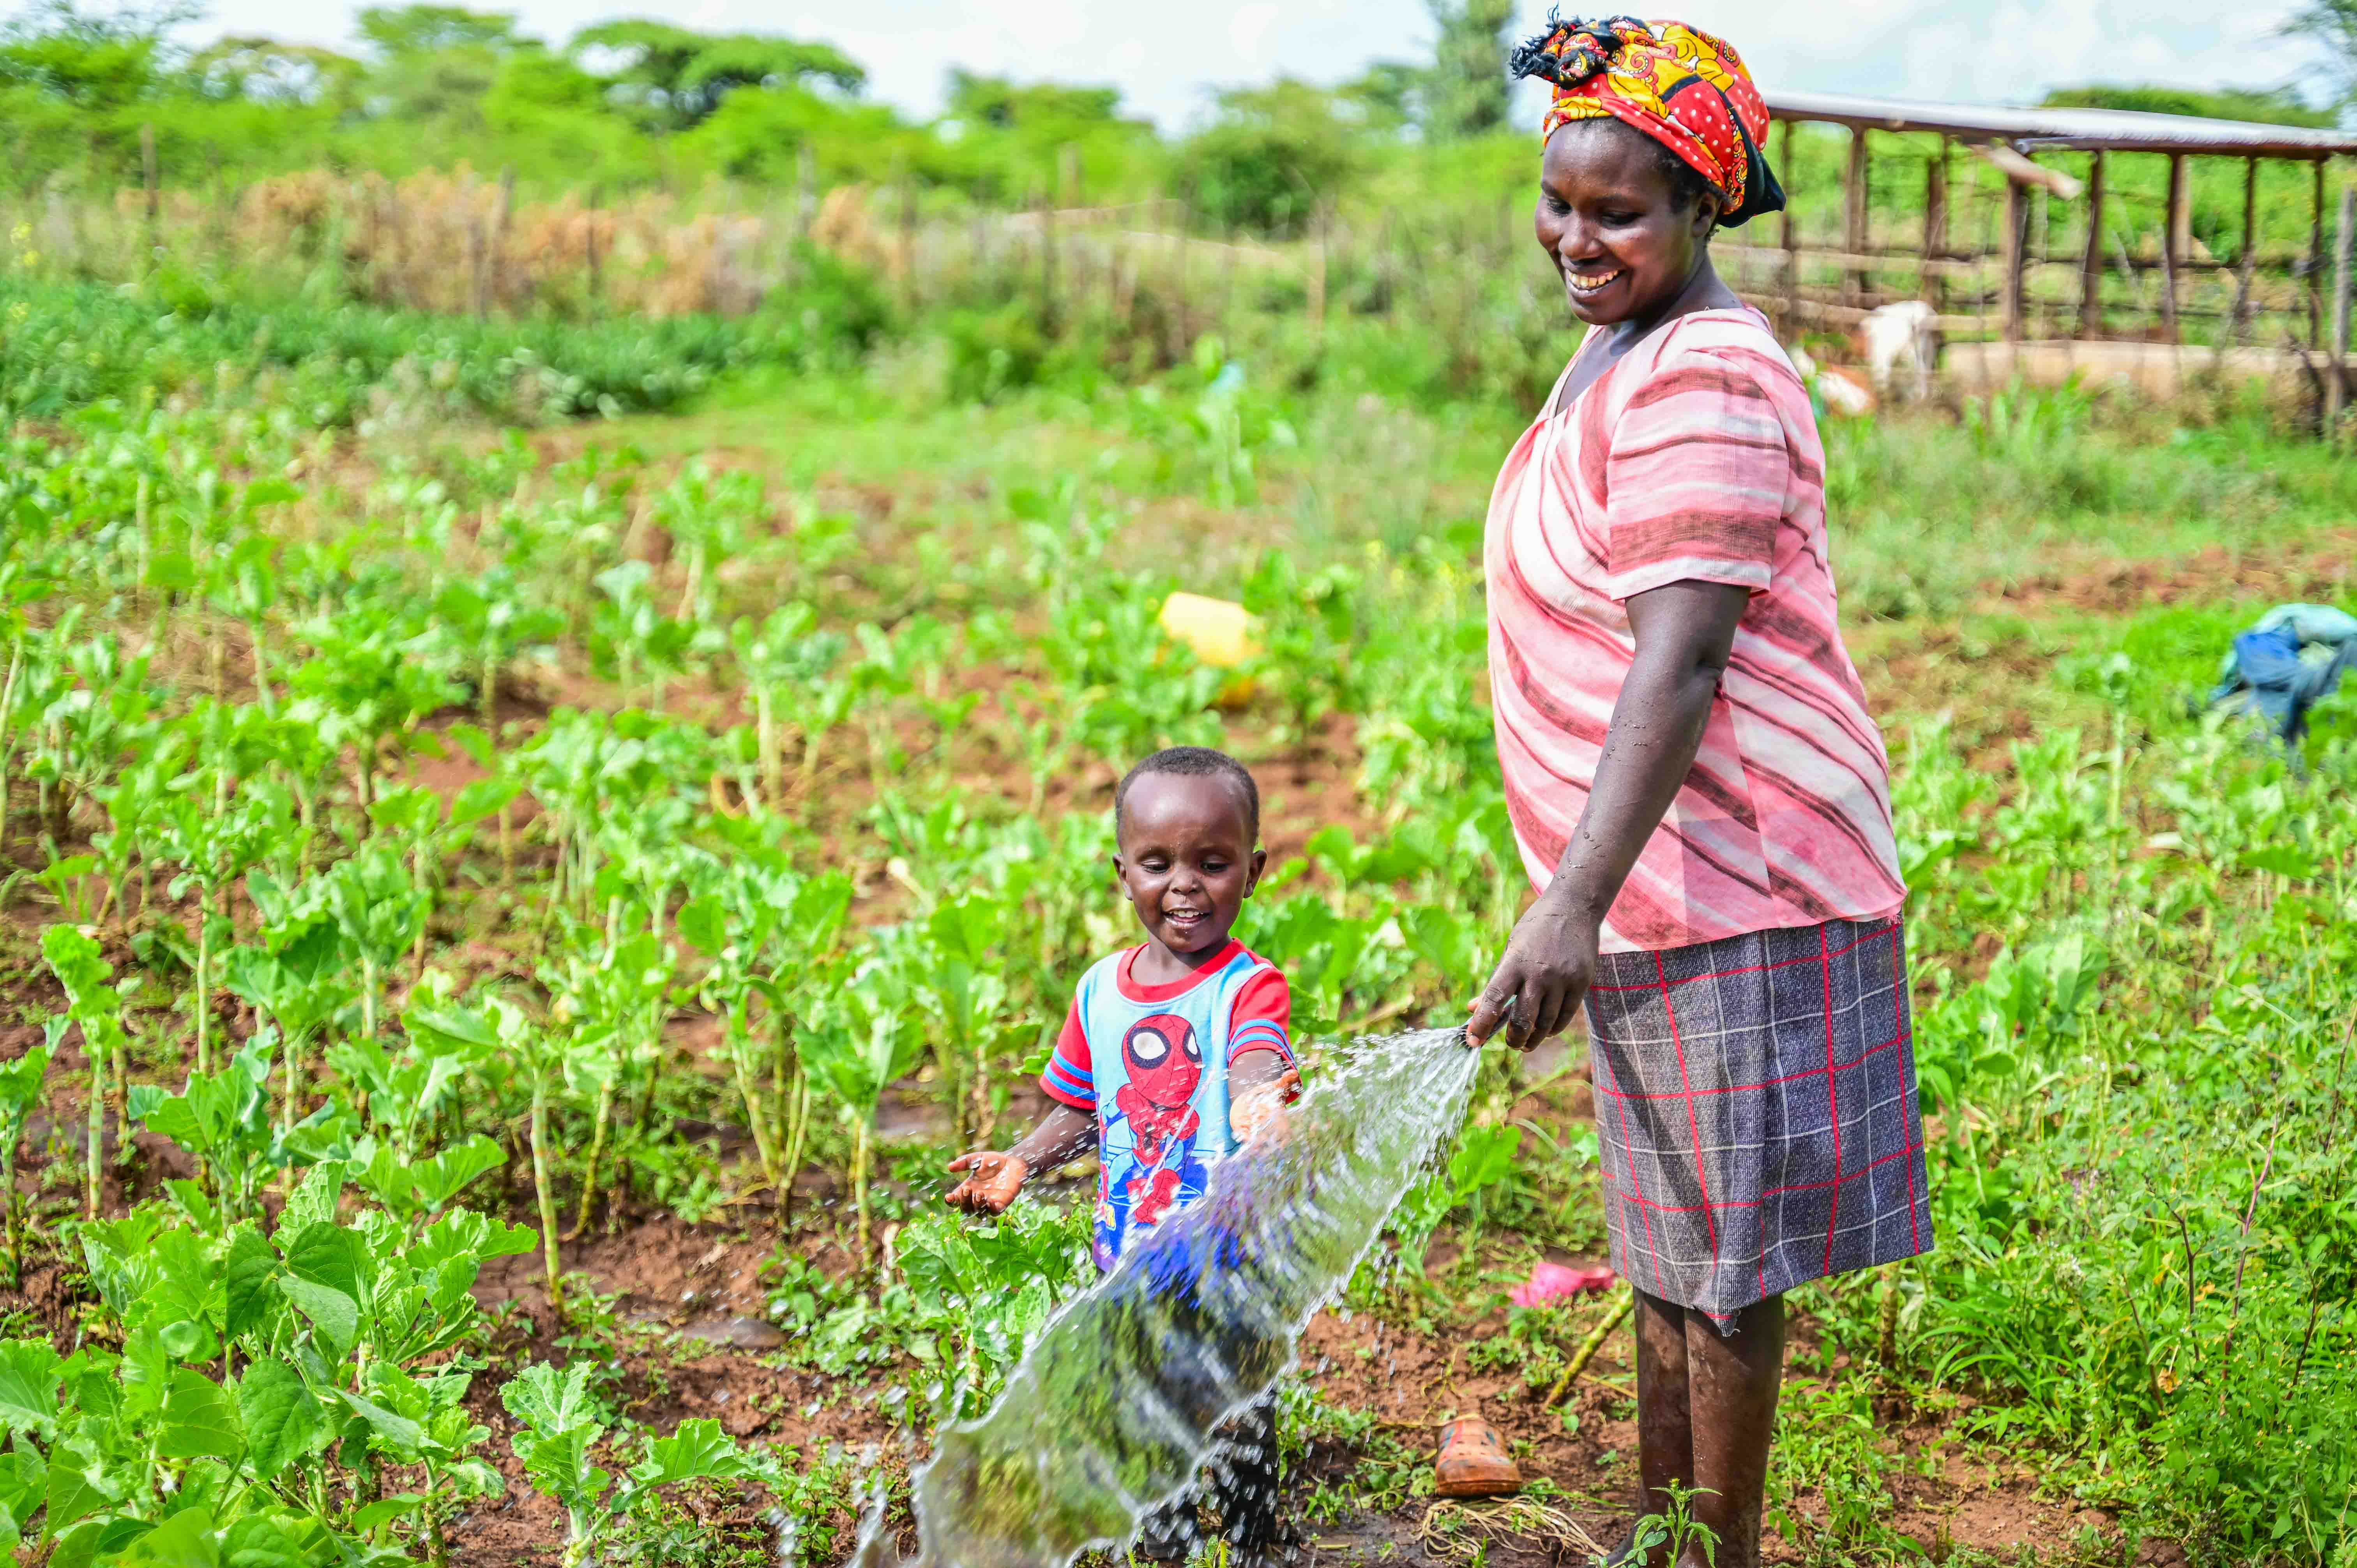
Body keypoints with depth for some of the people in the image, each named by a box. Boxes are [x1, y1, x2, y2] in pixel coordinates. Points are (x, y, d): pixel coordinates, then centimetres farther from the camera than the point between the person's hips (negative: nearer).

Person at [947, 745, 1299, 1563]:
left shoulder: (1250, 987, -13)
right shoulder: (1100, 989, 4)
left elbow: (1254, 1066, -34)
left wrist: (1258, 1105, -57)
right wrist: (1022, 1160, 1)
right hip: (1128, 1265, 5)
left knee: (1237, 1431, 4)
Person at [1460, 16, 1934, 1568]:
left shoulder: (1704, 379, -18)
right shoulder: (1622, 351, 14)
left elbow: (1683, 661, -28)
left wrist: (1573, 907, -36)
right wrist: (1582, 896, 25)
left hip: (1730, 879, -10)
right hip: (1655, 879, 10)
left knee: (1723, 1255, 2)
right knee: (1669, 1229, 20)